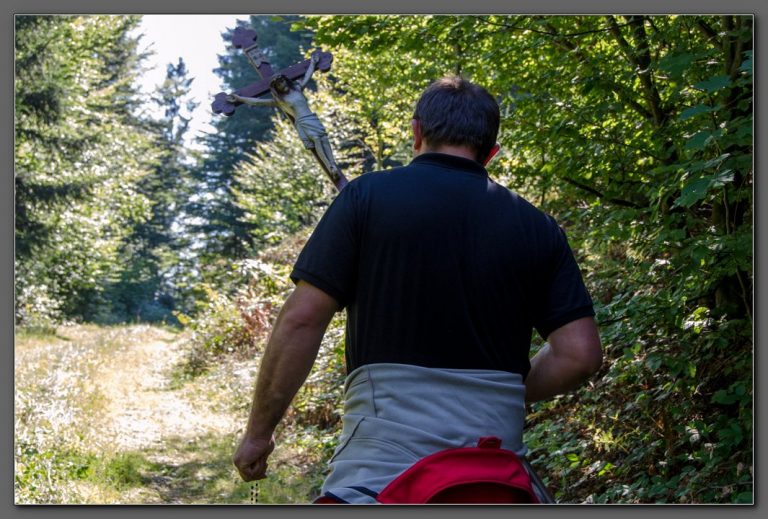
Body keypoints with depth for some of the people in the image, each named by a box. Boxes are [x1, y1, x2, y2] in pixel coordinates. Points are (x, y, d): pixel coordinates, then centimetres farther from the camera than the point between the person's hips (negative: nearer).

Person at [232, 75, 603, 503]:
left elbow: (301, 321, -4)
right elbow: (580, 354, 3)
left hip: (383, 460, -4)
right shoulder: (537, 228, 8)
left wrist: (259, 431, 6)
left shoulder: (368, 196, 0)